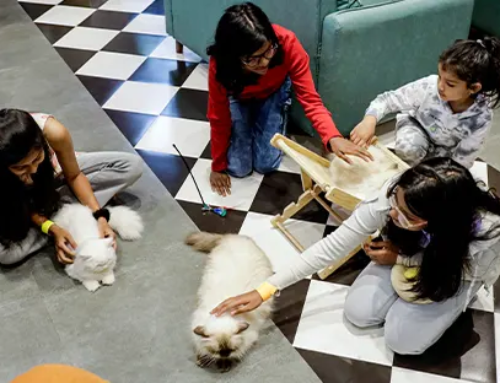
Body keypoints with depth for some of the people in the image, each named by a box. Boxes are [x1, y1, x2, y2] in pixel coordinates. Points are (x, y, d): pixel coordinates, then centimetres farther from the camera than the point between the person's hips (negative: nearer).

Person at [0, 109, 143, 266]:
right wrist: (52, 229, -34)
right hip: (21, 197, -2)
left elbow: (74, 176, -17)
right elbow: (20, 206, -19)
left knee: (132, 165, -15)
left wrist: (99, 215, -26)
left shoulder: (54, 132, -37)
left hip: (54, 172, 3)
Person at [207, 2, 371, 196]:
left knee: (266, 164, -6)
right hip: (238, 97, 0)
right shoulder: (220, 64, -38)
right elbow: (219, 118, -24)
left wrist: (333, 138, -53)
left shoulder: (287, 43, -39)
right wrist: (218, 166, -13)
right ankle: (246, 122, 21)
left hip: (273, 92, 1)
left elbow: (310, 99, -35)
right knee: (238, 168, -7)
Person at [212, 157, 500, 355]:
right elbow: (333, 245, -31)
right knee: (357, 312, -8)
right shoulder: (395, 196, -37)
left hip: (461, 272, -2)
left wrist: (399, 258, -23)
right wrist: (265, 290, -32)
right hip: (412, 253, 3)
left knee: (403, 339, -14)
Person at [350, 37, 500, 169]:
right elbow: (388, 99, -26)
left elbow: (462, 161, -20)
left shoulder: (480, 120, -31)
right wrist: (370, 120, -45)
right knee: (408, 148, -34)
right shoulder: (429, 86, -32)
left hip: (445, 153, 1)